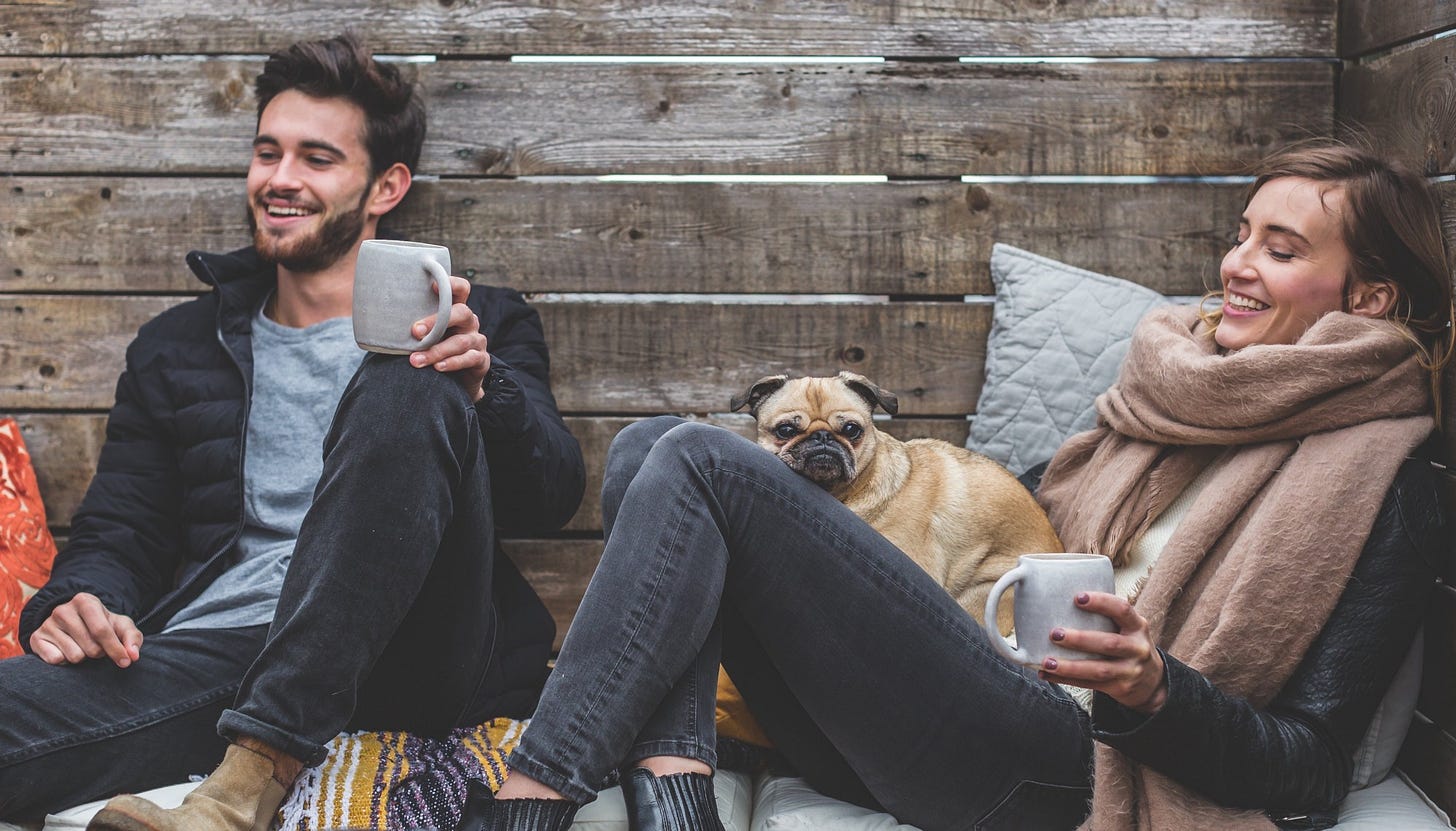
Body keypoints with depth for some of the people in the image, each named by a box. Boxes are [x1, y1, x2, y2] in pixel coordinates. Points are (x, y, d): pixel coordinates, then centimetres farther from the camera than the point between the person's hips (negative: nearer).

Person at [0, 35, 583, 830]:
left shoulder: (473, 326, 16)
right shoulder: (177, 347, 24)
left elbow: (555, 496, 2)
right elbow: (119, 532, 20)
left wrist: (481, 388, -19)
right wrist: (77, 601, -4)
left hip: (409, 664, 1)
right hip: (217, 647, 0)